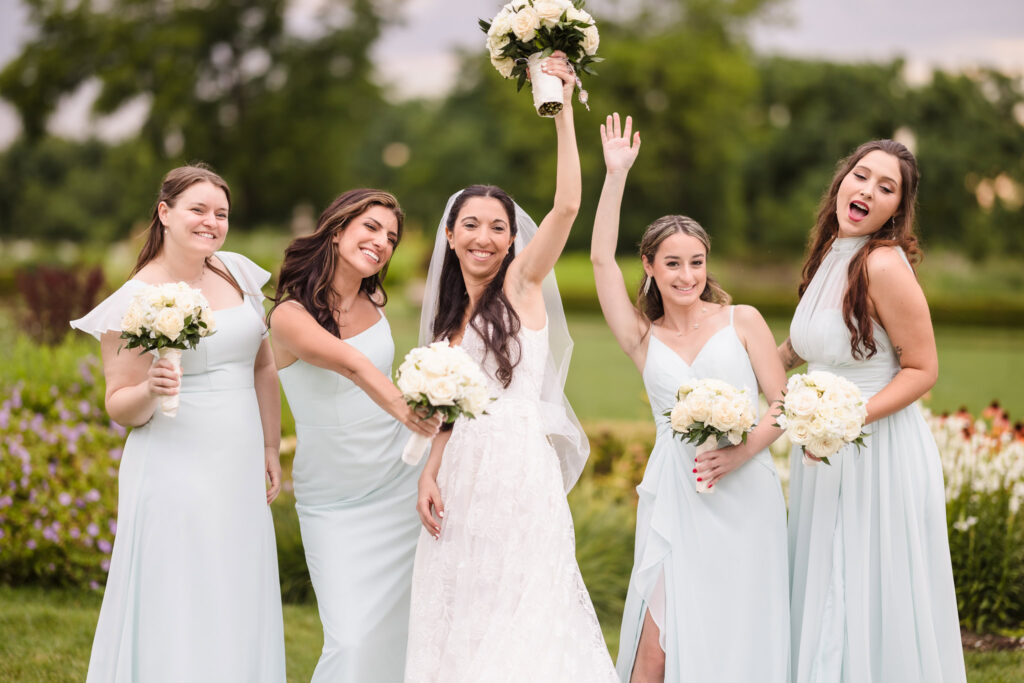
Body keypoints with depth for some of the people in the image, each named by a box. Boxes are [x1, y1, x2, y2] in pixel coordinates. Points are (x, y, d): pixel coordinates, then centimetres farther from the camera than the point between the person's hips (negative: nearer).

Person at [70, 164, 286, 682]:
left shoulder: (238, 274, 7)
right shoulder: (136, 299, -7)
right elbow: (119, 407, -3)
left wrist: (270, 451, 17)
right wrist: (151, 391, -24)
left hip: (241, 477, 5)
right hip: (175, 476, -5)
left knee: (239, 615, 9)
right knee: (175, 620, -3)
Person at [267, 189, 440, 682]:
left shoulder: (373, 302, 3)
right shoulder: (290, 315, -16)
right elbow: (351, 364, -35)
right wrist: (400, 405, -52)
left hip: (401, 482, 5)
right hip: (334, 502, -5)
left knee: (399, 627, 5)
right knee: (352, 641, -10)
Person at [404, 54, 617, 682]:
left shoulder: (523, 283, -2)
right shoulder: (449, 315, 15)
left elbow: (567, 205, -16)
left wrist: (563, 109, -17)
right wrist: (430, 474, 2)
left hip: (520, 469, -6)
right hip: (462, 480, 6)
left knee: (520, 633, -4)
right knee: (459, 630, 9)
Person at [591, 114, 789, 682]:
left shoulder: (741, 321, 8)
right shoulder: (644, 338, 12)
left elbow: (783, 403, 4)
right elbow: (601, 258, 3)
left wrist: (743, 450, -14)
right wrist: (615, 173, 1)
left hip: (744, 495, -1)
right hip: (674, 500, 1)